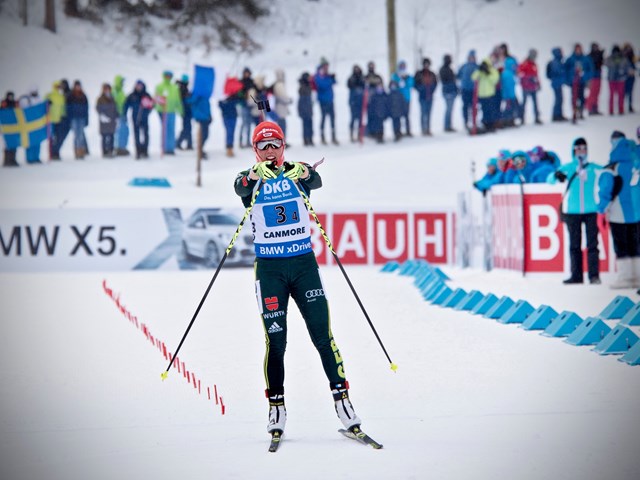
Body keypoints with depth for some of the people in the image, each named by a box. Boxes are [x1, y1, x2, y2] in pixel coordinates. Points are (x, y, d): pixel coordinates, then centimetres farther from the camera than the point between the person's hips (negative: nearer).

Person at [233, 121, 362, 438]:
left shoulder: (297, 174, 3)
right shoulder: (252, 180, 1)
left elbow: (316, 182, -20)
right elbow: (240, 188, -23)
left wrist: (306, 175, -45)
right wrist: (252, 177, -47)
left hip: (304, 262, 1)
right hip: (269, 267, -1)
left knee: (323, 334, -4)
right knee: (275, 339, -1)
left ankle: (341, 398, 0)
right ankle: (276, 406, 9)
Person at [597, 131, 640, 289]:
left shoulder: (611, 170, -14)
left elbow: (605, 191, -13)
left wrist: (602, 209, 0)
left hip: (618, 215, -5)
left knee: (621, 247, 2)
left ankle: (625, 277, 1)